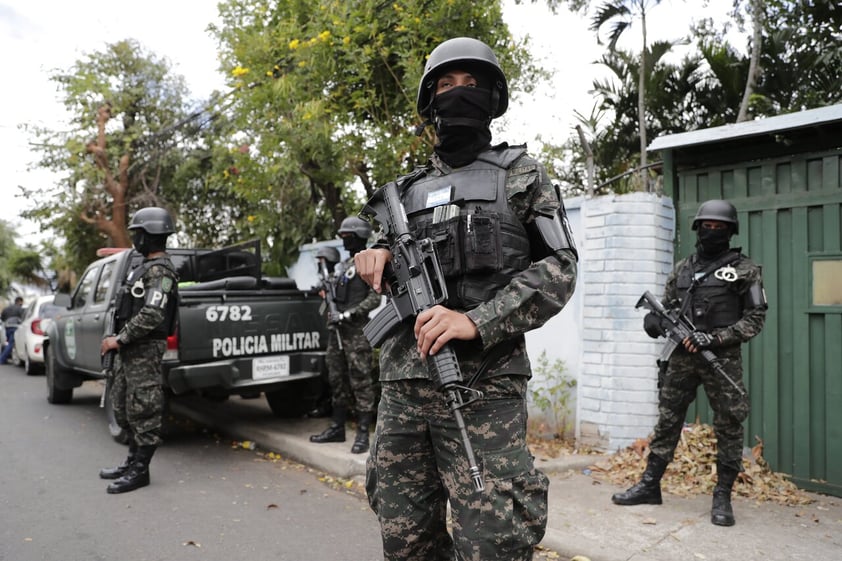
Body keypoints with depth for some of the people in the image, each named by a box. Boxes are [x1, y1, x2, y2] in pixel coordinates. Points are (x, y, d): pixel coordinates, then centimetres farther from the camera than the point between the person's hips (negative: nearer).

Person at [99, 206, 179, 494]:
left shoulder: (160, 270, -15)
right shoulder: (144, 267, 17)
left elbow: (152, 315, -25)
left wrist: (119, 339, -19)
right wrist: (117, 338, 15)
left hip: (146, 351, -11)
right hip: (130, 351, 11)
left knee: (143, 410, -3)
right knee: (123, 408, 17)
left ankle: (140, 470, 5)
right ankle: (133, 459, 28)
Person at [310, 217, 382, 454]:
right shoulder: (343, 265, 20)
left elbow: (375, 299, -14)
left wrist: (347, 315, -18)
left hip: (357, 331, -9)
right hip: (337, 330, 9)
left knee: (360, 382, -6)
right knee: (337, 381, 12)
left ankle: (363, 433, -2)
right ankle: (337, 428, 21)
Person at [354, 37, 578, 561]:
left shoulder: (521, 174, 6)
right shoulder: (409, 188, 18)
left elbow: (559, 268, -3)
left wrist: (477, 320, -17)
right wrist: (379, 255, 2)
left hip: (483, 386, -4)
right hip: (403, 384, 5)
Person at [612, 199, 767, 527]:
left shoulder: (744, 270, 1)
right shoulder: (682, 269, 13)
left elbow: (755, 318, -4)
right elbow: (667, 308, 19)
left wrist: (714, 338, -15)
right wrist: (655, 320, -5)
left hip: (723, 359, -3)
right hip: (682, 356, 4)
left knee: (728, 428, 2)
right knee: (667, 423, 8)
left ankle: (722, 497, 14)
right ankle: (649, 486, 17)